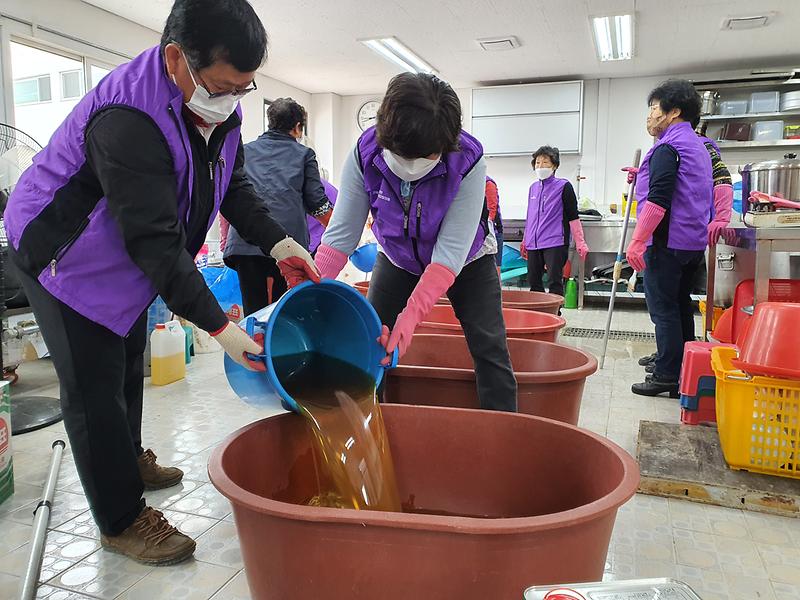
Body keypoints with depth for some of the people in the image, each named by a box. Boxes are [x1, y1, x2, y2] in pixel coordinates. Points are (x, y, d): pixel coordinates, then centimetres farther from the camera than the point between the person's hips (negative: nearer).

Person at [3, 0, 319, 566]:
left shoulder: (219, 101, -9)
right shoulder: (127, 119, -37)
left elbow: (234, 184, 0)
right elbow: (154, 239, -38)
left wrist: (278, 242, -15)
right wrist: (217, 325, -37)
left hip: (126, 258, 9)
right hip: (65, 259, -8)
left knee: (128, 365, 22)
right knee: (95, 389, -3)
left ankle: (130, 460, 45)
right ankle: (121, 521, 12)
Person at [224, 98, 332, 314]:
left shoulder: (245, 150, 21)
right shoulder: (304, 154, 14)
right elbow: (317, 202, 8)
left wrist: (225, 236, 33)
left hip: (245, 240, 2)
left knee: (254, 312, 4)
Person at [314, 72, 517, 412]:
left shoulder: (468, 163, -34)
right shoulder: (364, 155, -27)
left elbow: (449, 253, -35)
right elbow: (341, 234, -25)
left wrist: (411, 316, -44)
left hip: (466, 261, -2)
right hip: (398, 259, 2)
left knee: (489, 347, -8)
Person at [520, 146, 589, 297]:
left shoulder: (564, 186, 0)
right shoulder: (533, 187, 16)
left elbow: (573, 216, -2)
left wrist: (580, 243, -7)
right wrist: (524, 241, 26)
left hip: (555, 243, -6)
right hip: (533, 244, 6)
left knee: (555, 282, -10)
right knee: (533, 282, 6)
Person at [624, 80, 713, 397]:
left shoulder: (667, 148, -12)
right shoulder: (700, 147, 19)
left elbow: (658, 200, -22)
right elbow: (715, 194, 26)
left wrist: (637, 241, -22)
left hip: (666, 242, -10)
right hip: (694, 243, 10)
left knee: (663, 309, -5)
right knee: (681, 306, 15)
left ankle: (666, 376, -1)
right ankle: (685, 373, 21)